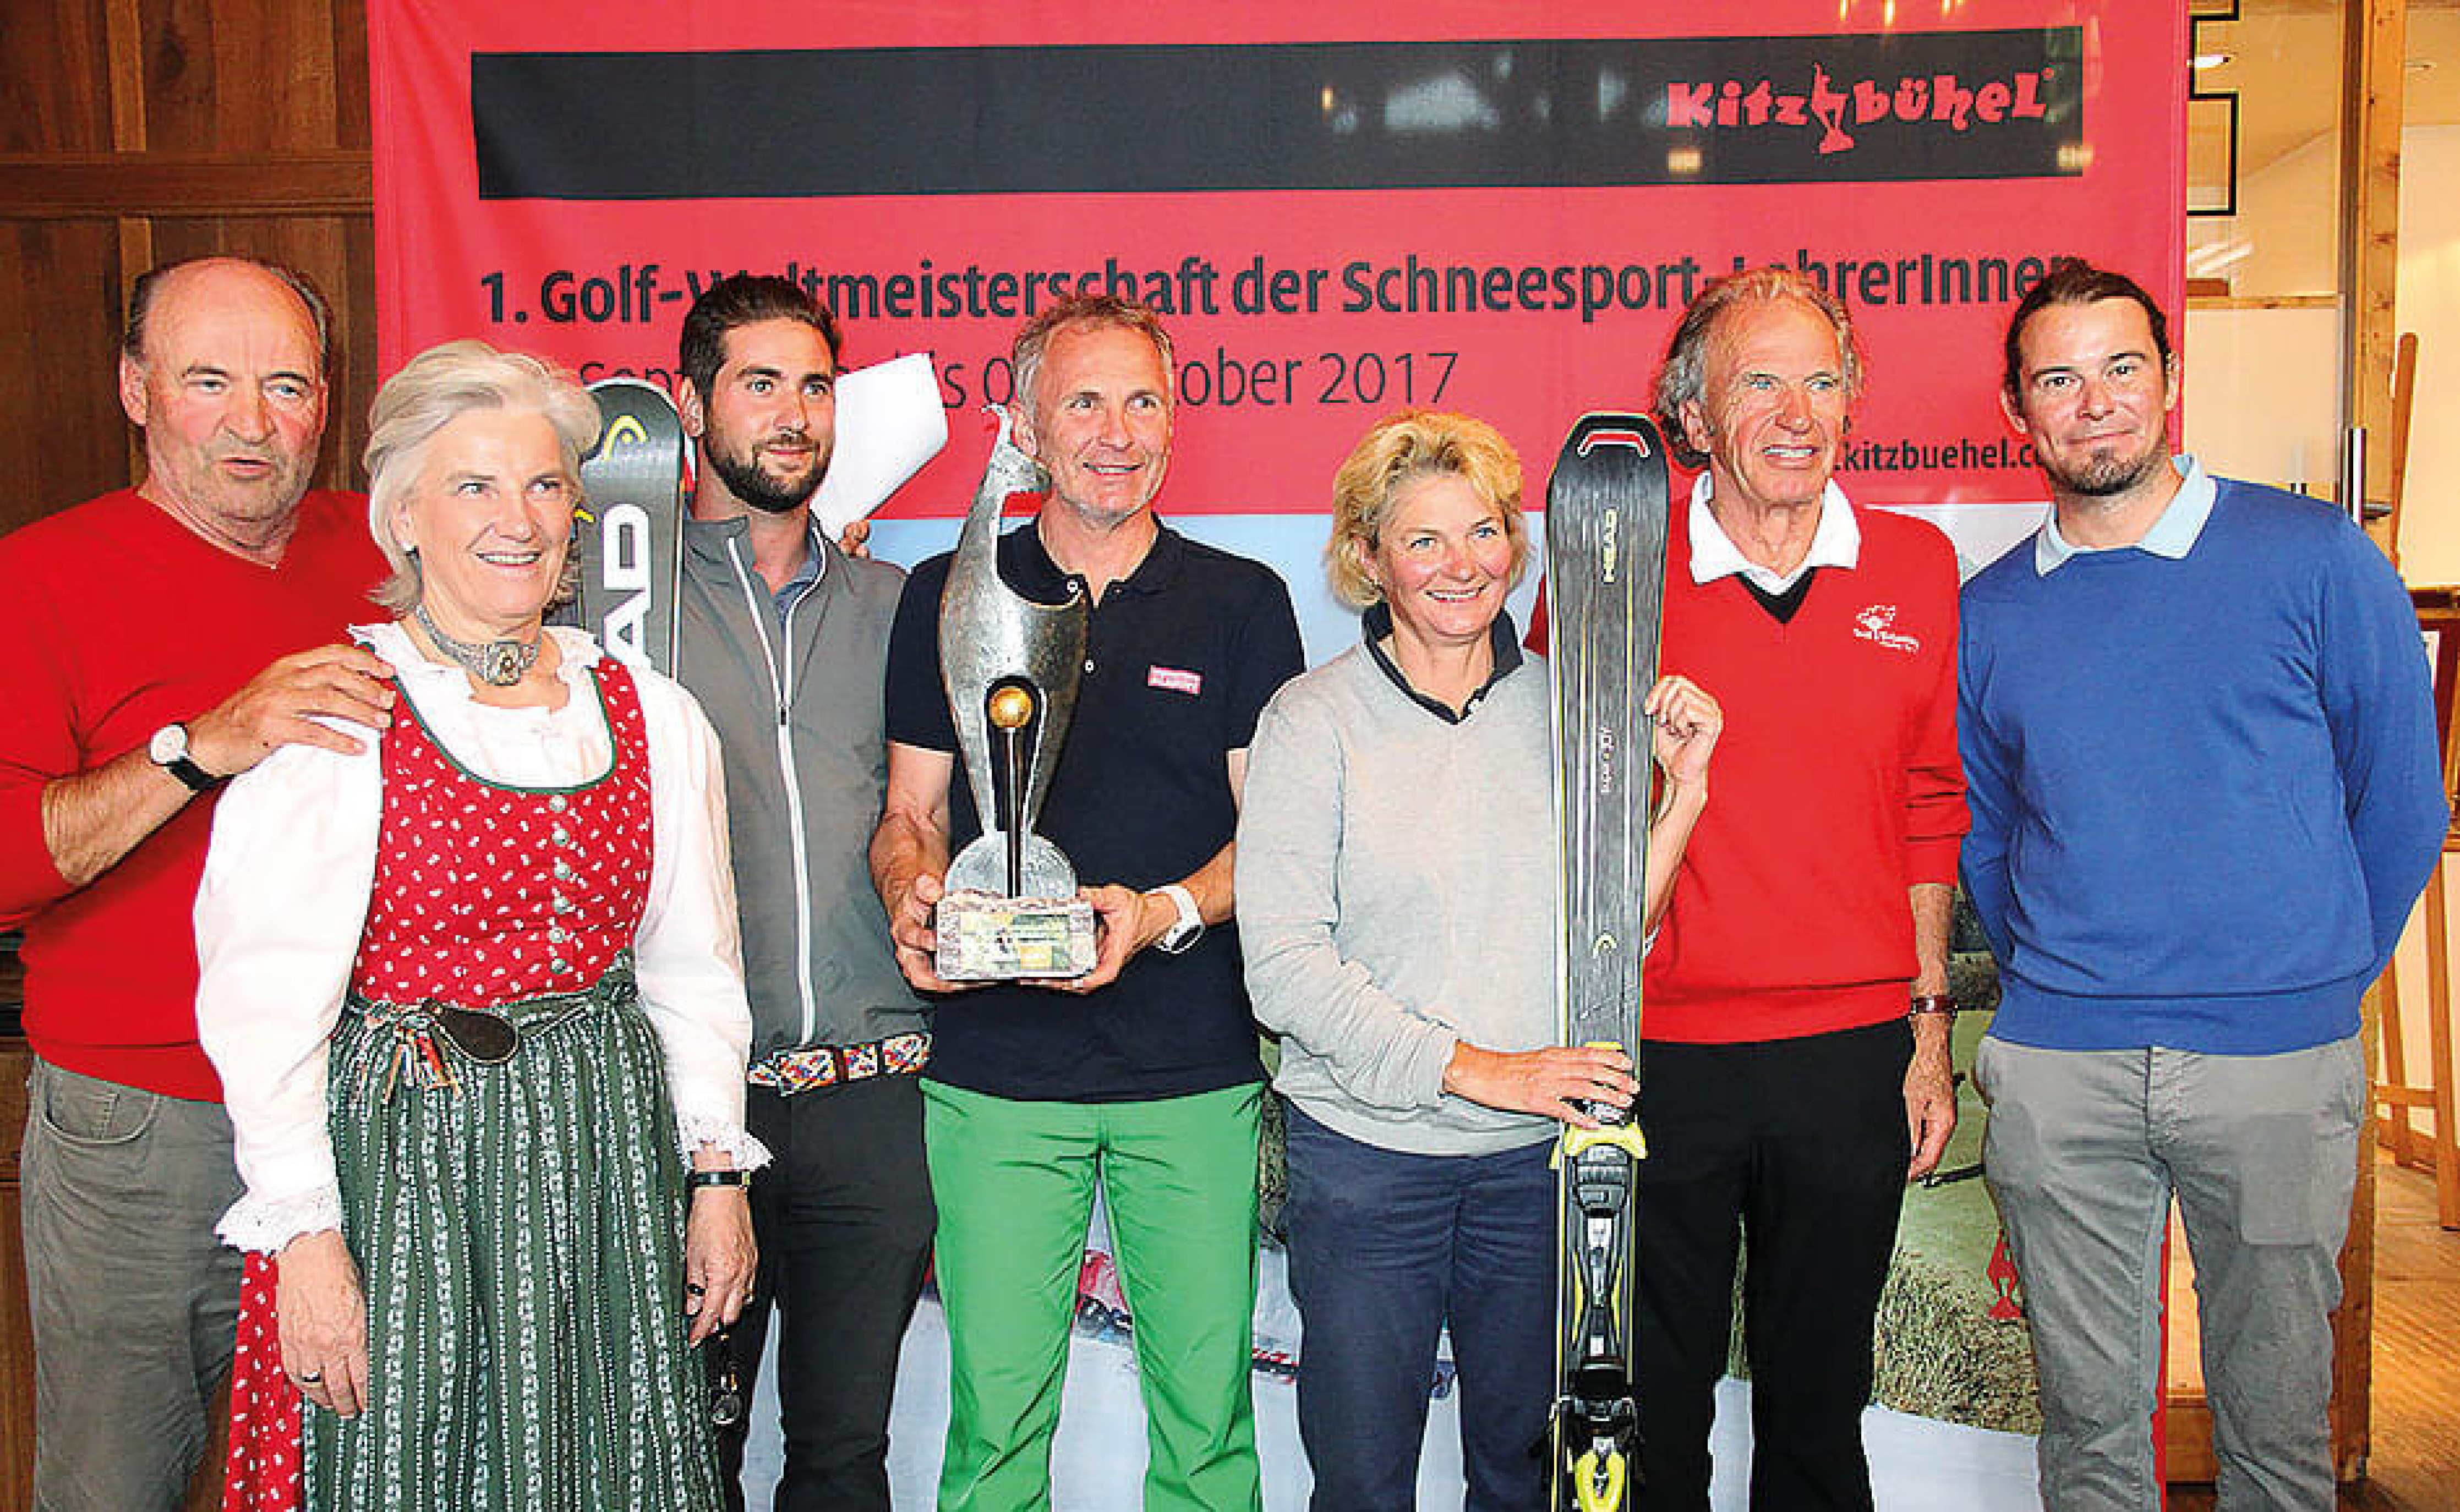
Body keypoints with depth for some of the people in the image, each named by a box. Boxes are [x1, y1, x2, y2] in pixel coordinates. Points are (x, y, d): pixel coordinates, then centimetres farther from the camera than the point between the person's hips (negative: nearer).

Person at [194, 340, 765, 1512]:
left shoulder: (652, 714, 4)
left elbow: (693, 969, 10)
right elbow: (265, 1004, -10)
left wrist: (718, 1172, 6)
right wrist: (306, 1237, -13)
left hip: (609, 1150, 4)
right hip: (407, 1152, -4)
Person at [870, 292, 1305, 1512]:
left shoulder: (1241, 603, 6)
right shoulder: (948, 597, 7)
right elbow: (910, 814, 9)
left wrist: (1164, 913, -15)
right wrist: (914, 901, -13)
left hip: (1196, 1067, 0)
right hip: (997, 1061, 0)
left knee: (1206, 1406, 5)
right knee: (996, 1408, 4)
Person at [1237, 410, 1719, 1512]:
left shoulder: (1565, 709, 3)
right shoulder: (1315, 720, -6)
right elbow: (1282, 963, -13)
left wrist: (1682, 792, -8)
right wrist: (1474, 1068, -19)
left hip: (1543, 1152, 3)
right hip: (1367, 1154, -2)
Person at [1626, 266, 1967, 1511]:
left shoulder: (1915, 568, 3)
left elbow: (1930, 814, 9)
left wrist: (1929, 1033, 8)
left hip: (1852, 1056, 2)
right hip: (1658, 1056, -2)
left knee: (1818, 1397, 18)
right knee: (1650, 1405, 13)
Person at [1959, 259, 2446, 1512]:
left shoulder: (2318, 561, -2)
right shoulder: (1987, 613, 5)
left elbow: (2400, 804, 4)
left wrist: (2321, 980, 5)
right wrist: (2050, 988, 9)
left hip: (2279, 1061, -2)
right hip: (2059, 1071, 2)